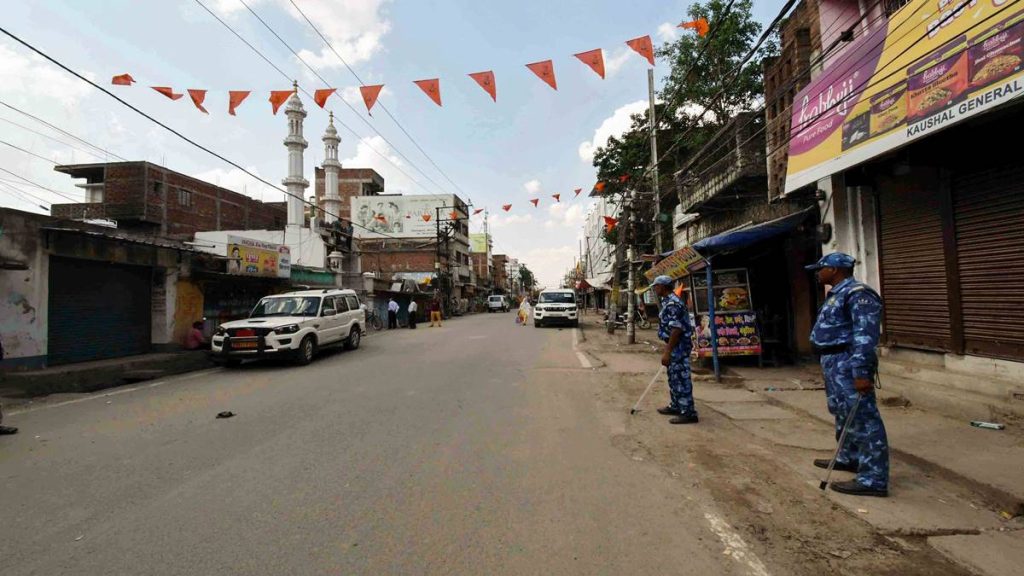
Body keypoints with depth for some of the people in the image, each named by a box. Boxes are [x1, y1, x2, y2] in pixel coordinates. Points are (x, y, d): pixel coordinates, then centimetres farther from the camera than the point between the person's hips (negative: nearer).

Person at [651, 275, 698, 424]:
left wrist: (667, 352, -24)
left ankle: (689, 413, 1)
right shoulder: (669, 301, 13)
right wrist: (668, 349, 25)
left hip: (679, 346, -11)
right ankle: (675, 406, 29)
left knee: (681, 379, -5)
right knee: (674, 378, 18)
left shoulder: (672, 303, -20)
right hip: (676, 346, 11)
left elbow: (676, 329, -25)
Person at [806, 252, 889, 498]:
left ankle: (873, 480, 0)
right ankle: (849, 458, 38)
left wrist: (861, 372, -27)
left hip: (849, 364, -11)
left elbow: (865, 337, -23)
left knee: (862, 418, -6)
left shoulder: (857, 294, -16)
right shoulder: (837, 294, 17)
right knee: (843, 413, 22)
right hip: (835, 363, 11)